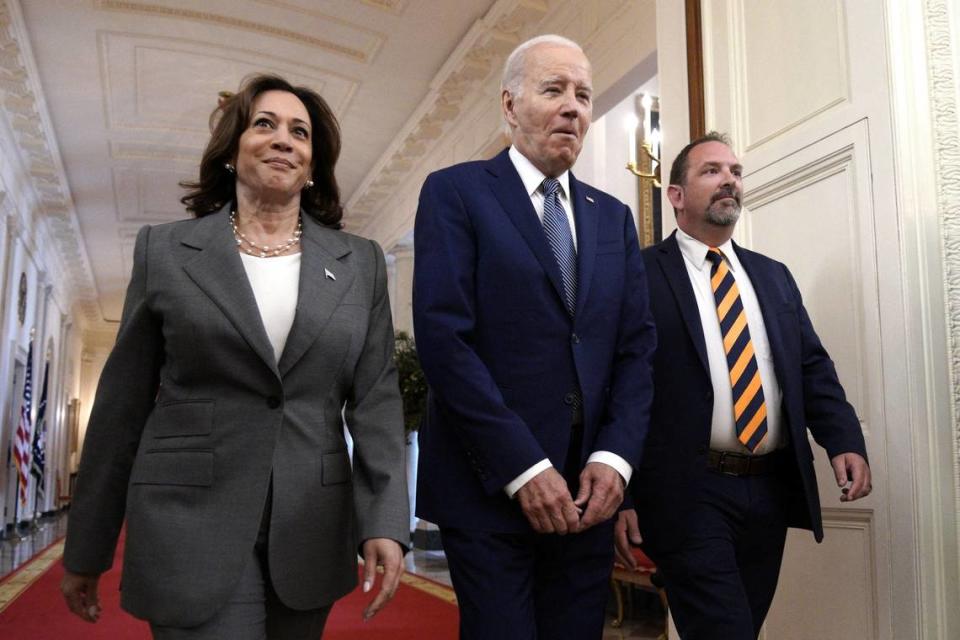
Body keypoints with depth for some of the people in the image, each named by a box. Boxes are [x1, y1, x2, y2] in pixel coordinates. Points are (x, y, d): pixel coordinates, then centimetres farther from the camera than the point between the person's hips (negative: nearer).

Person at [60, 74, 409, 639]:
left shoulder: (361, 263, 6)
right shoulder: (165, 251, 3)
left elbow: (376, 397, 2)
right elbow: (122, 405, 5)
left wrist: (385, 521, -9)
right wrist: (88, 548, 7)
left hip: (311, 537, 2)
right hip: (192, 529, -2)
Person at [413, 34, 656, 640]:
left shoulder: (613, 217, 14)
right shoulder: (456, 193, -2)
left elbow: (637, 346, 9)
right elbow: (444, 338, -12)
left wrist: (615, 456, -6)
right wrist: (524, 467, -15)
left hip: (587, 493, 5)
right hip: (490, 489, -4)